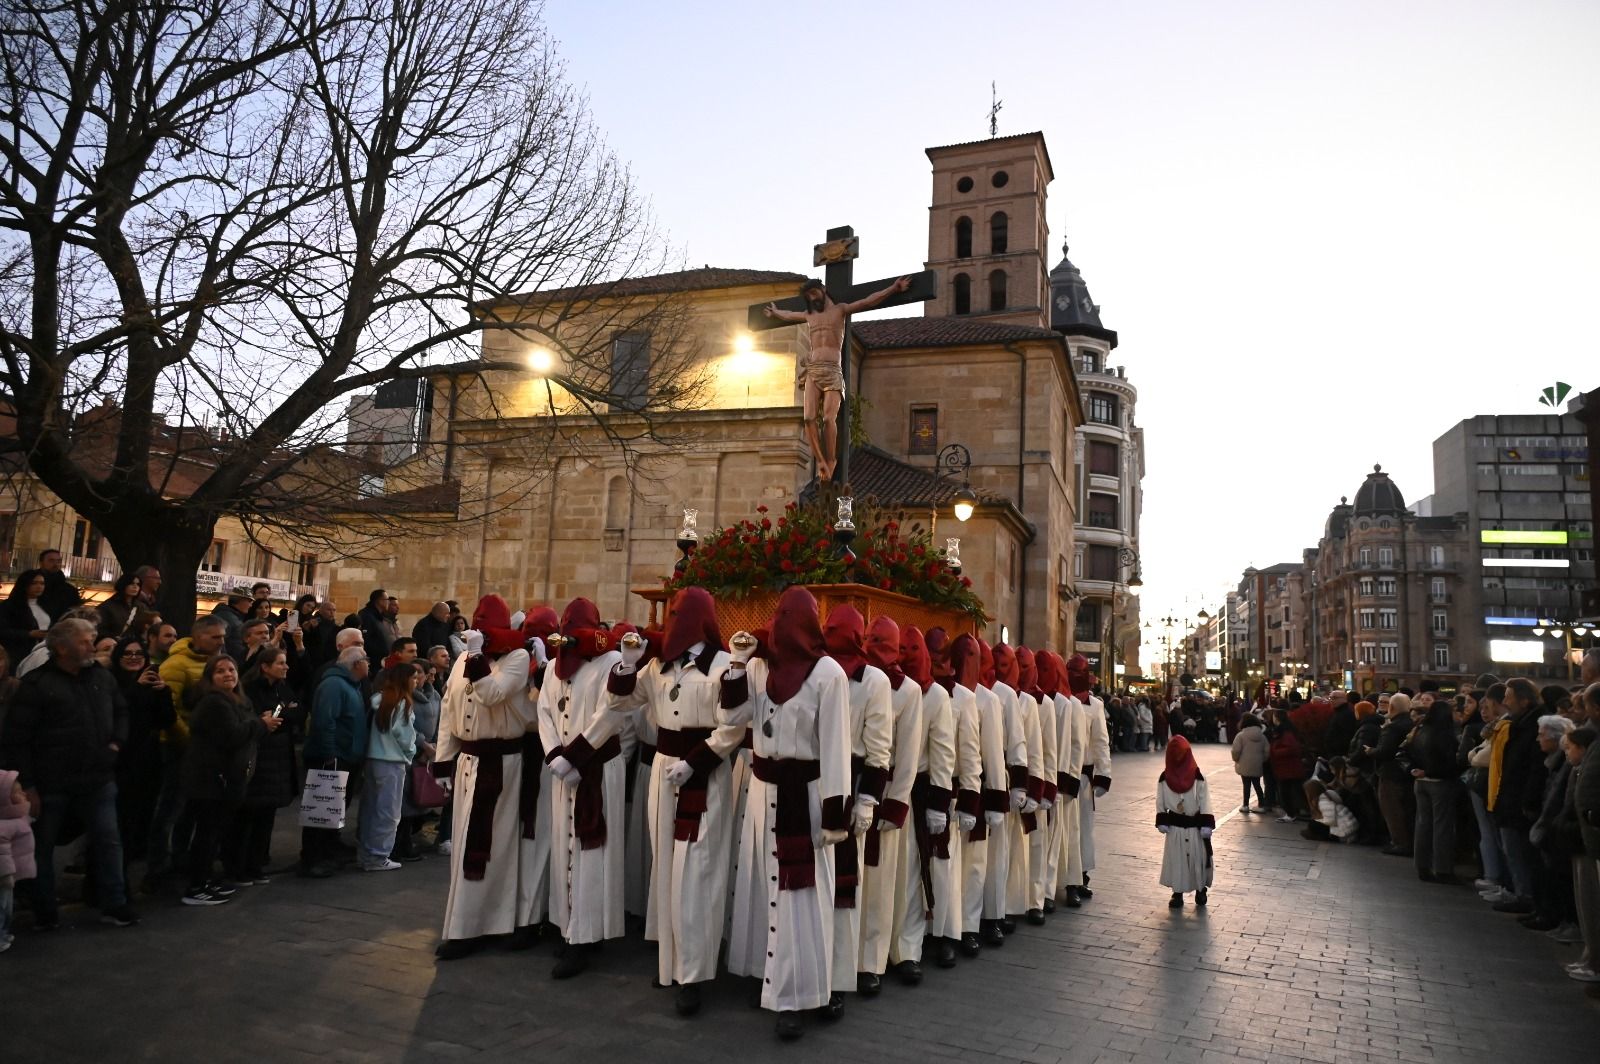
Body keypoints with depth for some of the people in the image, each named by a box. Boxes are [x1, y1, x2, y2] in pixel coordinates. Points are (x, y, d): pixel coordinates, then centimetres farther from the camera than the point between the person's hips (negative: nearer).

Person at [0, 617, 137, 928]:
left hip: (99, 779, 4)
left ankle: (114, 904, 16)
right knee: (43, 847, 11)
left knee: (108, 840, 6)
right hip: (51, 784, -4)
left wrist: (116, 742, 4)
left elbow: (121, 712, 22)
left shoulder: (103, 678, 6)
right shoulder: (36, 684, -10)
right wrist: (27, 784, -13)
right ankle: (45, 911, 27)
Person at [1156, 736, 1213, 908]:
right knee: (1175, 860, 6)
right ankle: (1177, 893, 16)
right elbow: (1160, 802, 2)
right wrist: (1162, 822, -4)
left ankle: (1201, 889, 26)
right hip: (1175, 827, 1)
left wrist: (1206, 824, -13)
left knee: (1198, 858, 7)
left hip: (1195, 826, -1)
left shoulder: (1198, 777, -9)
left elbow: (1205, 802, -9)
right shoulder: (1164, 778, -3)